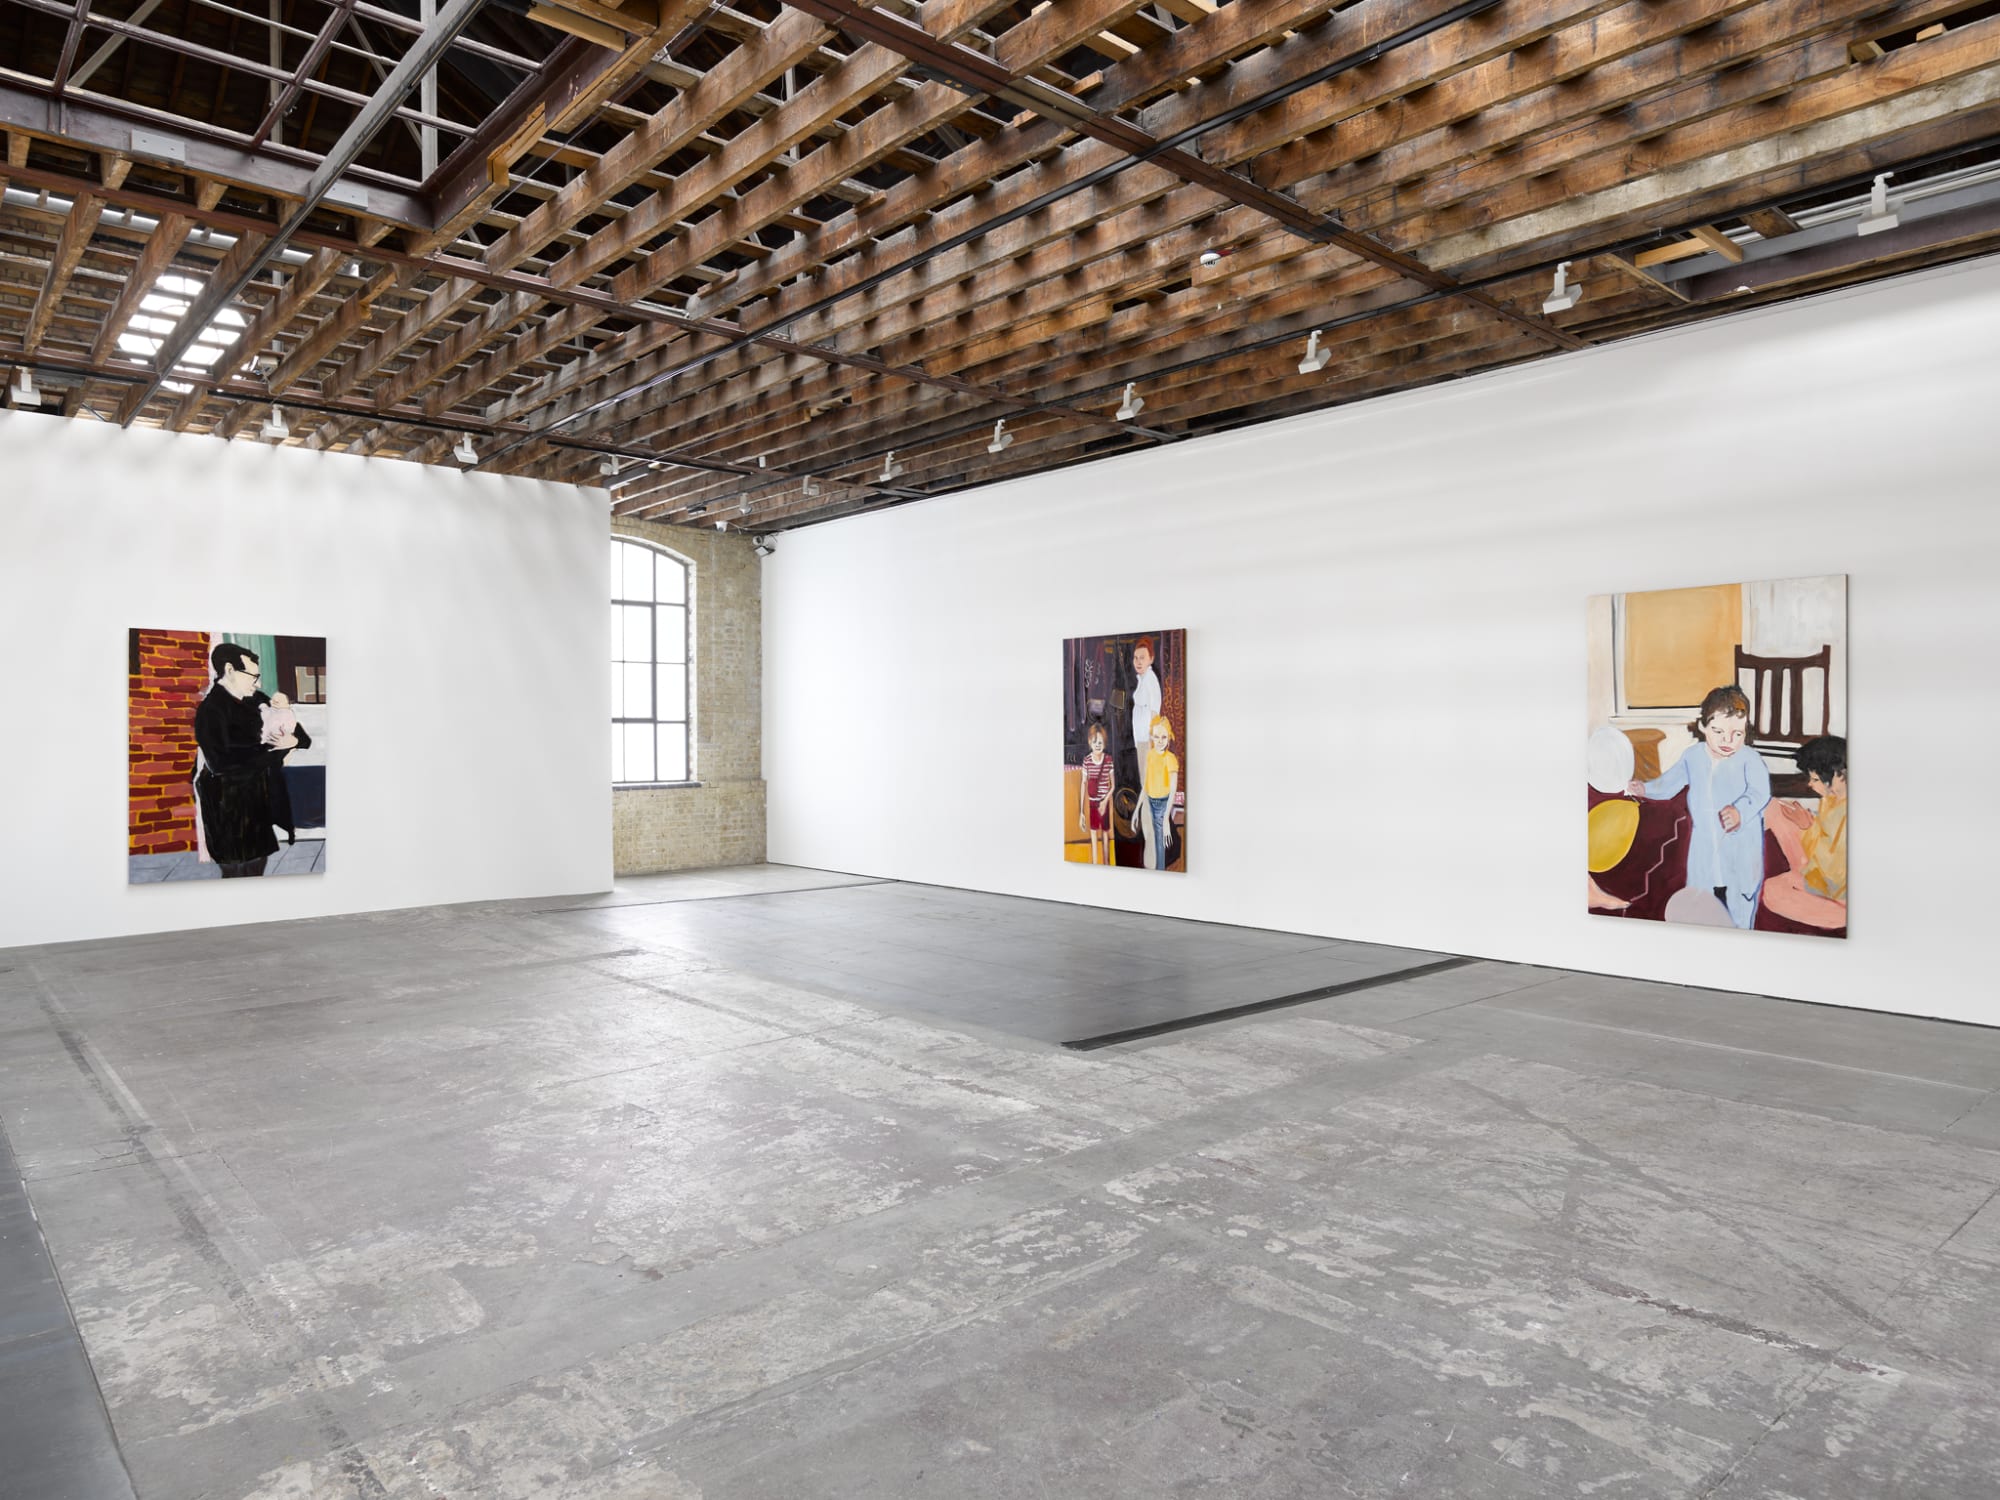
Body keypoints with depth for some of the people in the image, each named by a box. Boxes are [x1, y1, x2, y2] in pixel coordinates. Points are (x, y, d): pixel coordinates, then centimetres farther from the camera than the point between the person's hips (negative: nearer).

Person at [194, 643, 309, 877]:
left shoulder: (255, 700, 6)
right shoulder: (211, 710, -16)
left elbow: (304, 738, 10)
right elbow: (220, 762, -28)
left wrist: (294, 739, -14)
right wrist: (273, 750, -22)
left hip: (259, 797, 7)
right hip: (230, 805, -7)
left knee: (258, 862, 16)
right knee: (238, 871, 0)